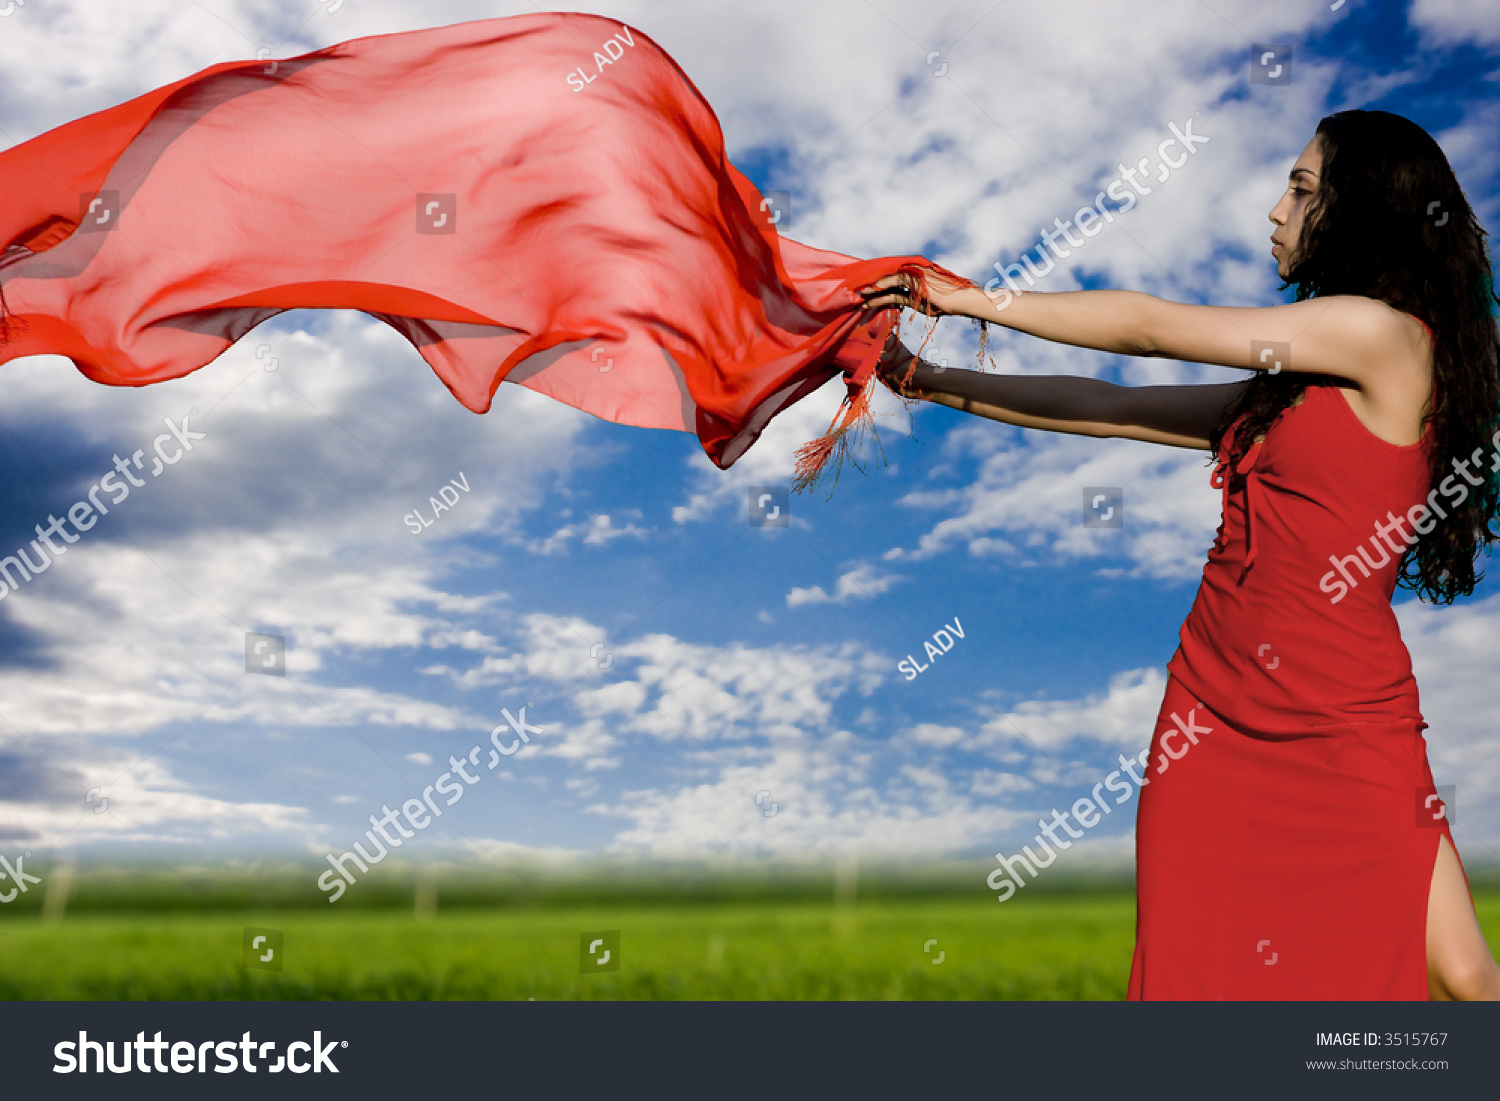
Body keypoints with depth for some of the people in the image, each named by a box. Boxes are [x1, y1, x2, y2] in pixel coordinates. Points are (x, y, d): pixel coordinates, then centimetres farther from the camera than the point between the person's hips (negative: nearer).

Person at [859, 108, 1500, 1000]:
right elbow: (1116, 409, 16)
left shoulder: (1387, 333, -8)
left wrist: (966, 297, 0)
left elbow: (1152, 329, -7)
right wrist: (924, 379, 16)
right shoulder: (1291, 384, 15)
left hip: (1340, 727, -6)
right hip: (1217, 712, 7)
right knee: (1190, 973, 6)